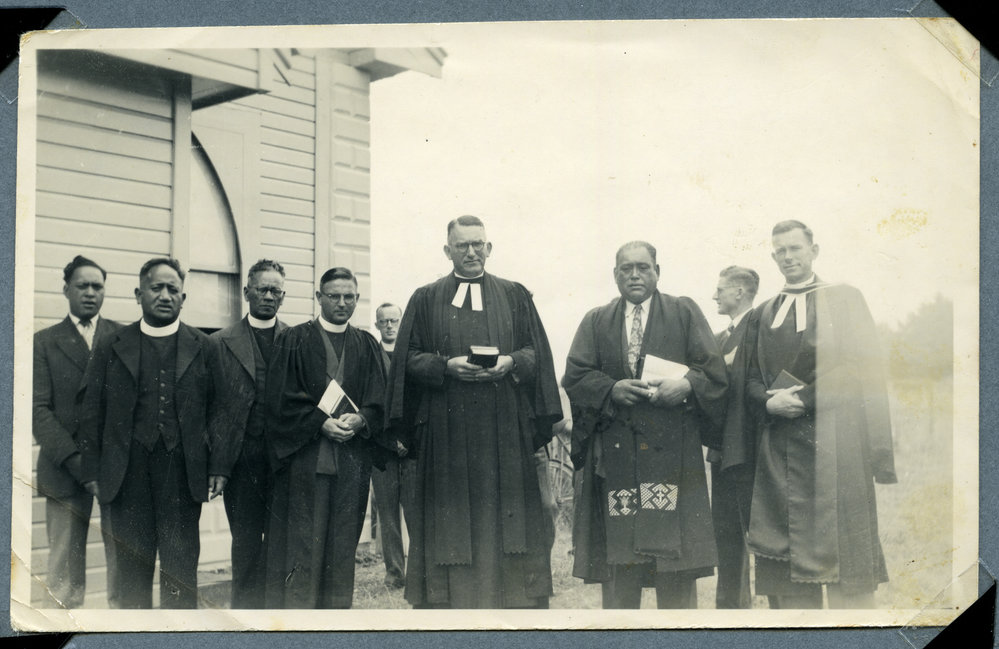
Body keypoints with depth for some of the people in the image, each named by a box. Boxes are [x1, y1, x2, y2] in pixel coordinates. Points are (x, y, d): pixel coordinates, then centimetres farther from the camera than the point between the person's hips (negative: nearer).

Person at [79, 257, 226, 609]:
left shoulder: (203, 348, 6)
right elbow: (92, 414, 6)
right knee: (132, 569, 9)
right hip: (128, 472, 1)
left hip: (182, 471, -1)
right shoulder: (111, 347, 7)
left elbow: (216, 412, 4)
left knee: (181, 571, 5)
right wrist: (93, 472, 0)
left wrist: (217, 468, -2)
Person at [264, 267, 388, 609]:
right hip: (304, 456, -3)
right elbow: (281, 397, -4)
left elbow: (379, 400, 6)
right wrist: (321, 423, -15)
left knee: (342, 545, 7)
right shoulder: (295, 341, 3)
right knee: (301, 542, -3)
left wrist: (360, 419, -14)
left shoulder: (367, 345, 13)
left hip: (351, 461, 3)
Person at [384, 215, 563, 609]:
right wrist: (446, 365, -13)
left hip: (505, 430, 1)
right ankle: (448, 602, 4)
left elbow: (536, 352, 9)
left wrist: (510, 362, -11)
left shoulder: (515, 296, 13)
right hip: (447, 426, 0)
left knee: (507, 514, -1)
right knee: (449, 521, -1)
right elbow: (409, 359, 5)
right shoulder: (426, 300, 11)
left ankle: (515, 602, 4)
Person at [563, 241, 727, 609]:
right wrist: (612, 389, -11)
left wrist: (686, 385, -15)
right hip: (615, 450, 1)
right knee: (617, 546, -1)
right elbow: (575, 376, 6)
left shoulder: (685, 313, 12)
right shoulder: (595, 322, 16)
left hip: (672, 449, -1)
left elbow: (713, 369, 5)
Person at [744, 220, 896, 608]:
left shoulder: (844, 298, 7)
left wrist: (803, 397, -12)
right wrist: (771, 401, -7)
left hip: (835, 441, -4)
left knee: (842, 547, -5)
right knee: (785, 553, 0)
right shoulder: (764, 313, 19)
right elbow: (751, 379, 14)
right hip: (779, 443, 4)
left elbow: (858, 365, -4)